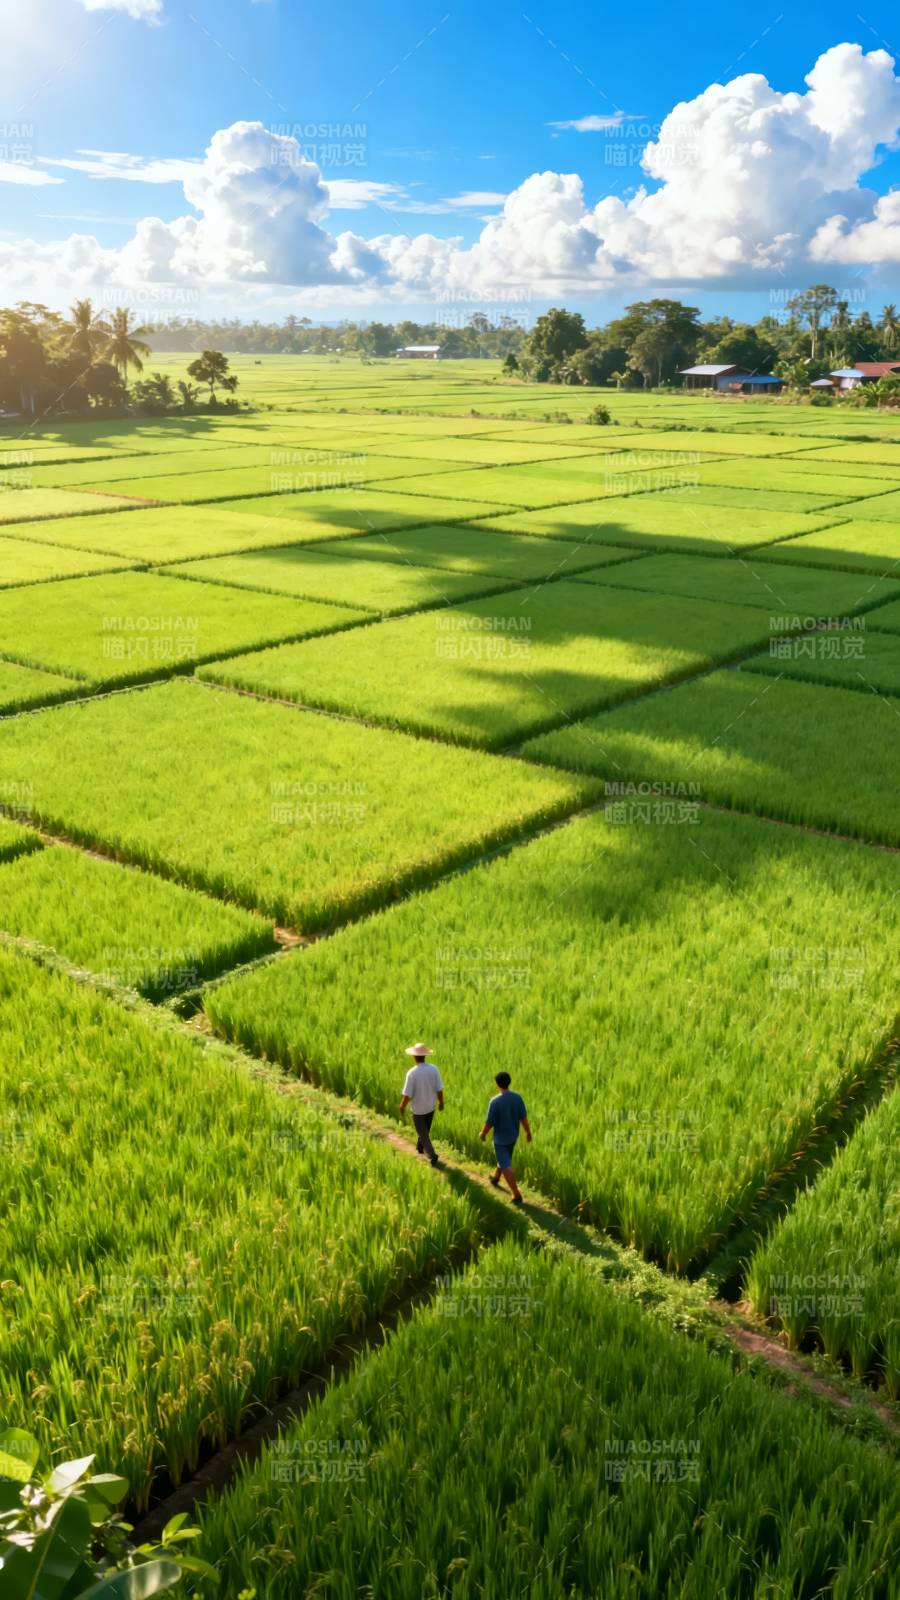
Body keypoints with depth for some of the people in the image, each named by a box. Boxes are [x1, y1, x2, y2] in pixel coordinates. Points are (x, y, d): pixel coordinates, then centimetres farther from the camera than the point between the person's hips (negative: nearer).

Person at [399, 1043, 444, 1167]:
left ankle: (432, 1155, 1)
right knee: (425, 1129, 27)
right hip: (431, 1107, 5)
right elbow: (439, 1089, -8)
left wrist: (402, 1106, -3)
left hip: (418, 1109, -4)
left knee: (423, 1133, 10)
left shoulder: (412, 1073, -25)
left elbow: (407, 1094, -20)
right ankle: (420, 1147, 47)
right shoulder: (433, 1069, -14)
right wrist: (441, 1102, 8)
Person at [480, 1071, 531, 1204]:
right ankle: (495, 1177, 54)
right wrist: (528, 1132, 10)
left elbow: (489, 1123, -19)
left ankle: (517, 1195, 1)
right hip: (513, 1136, 6)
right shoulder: (517, 1098, -13)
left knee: (506, 1166, 3)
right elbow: (523, 1117, -5)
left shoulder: (495, 1101, -27)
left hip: (500, 1138, -6)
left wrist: (483, 1134, -1)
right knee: (505, 1158, 28)